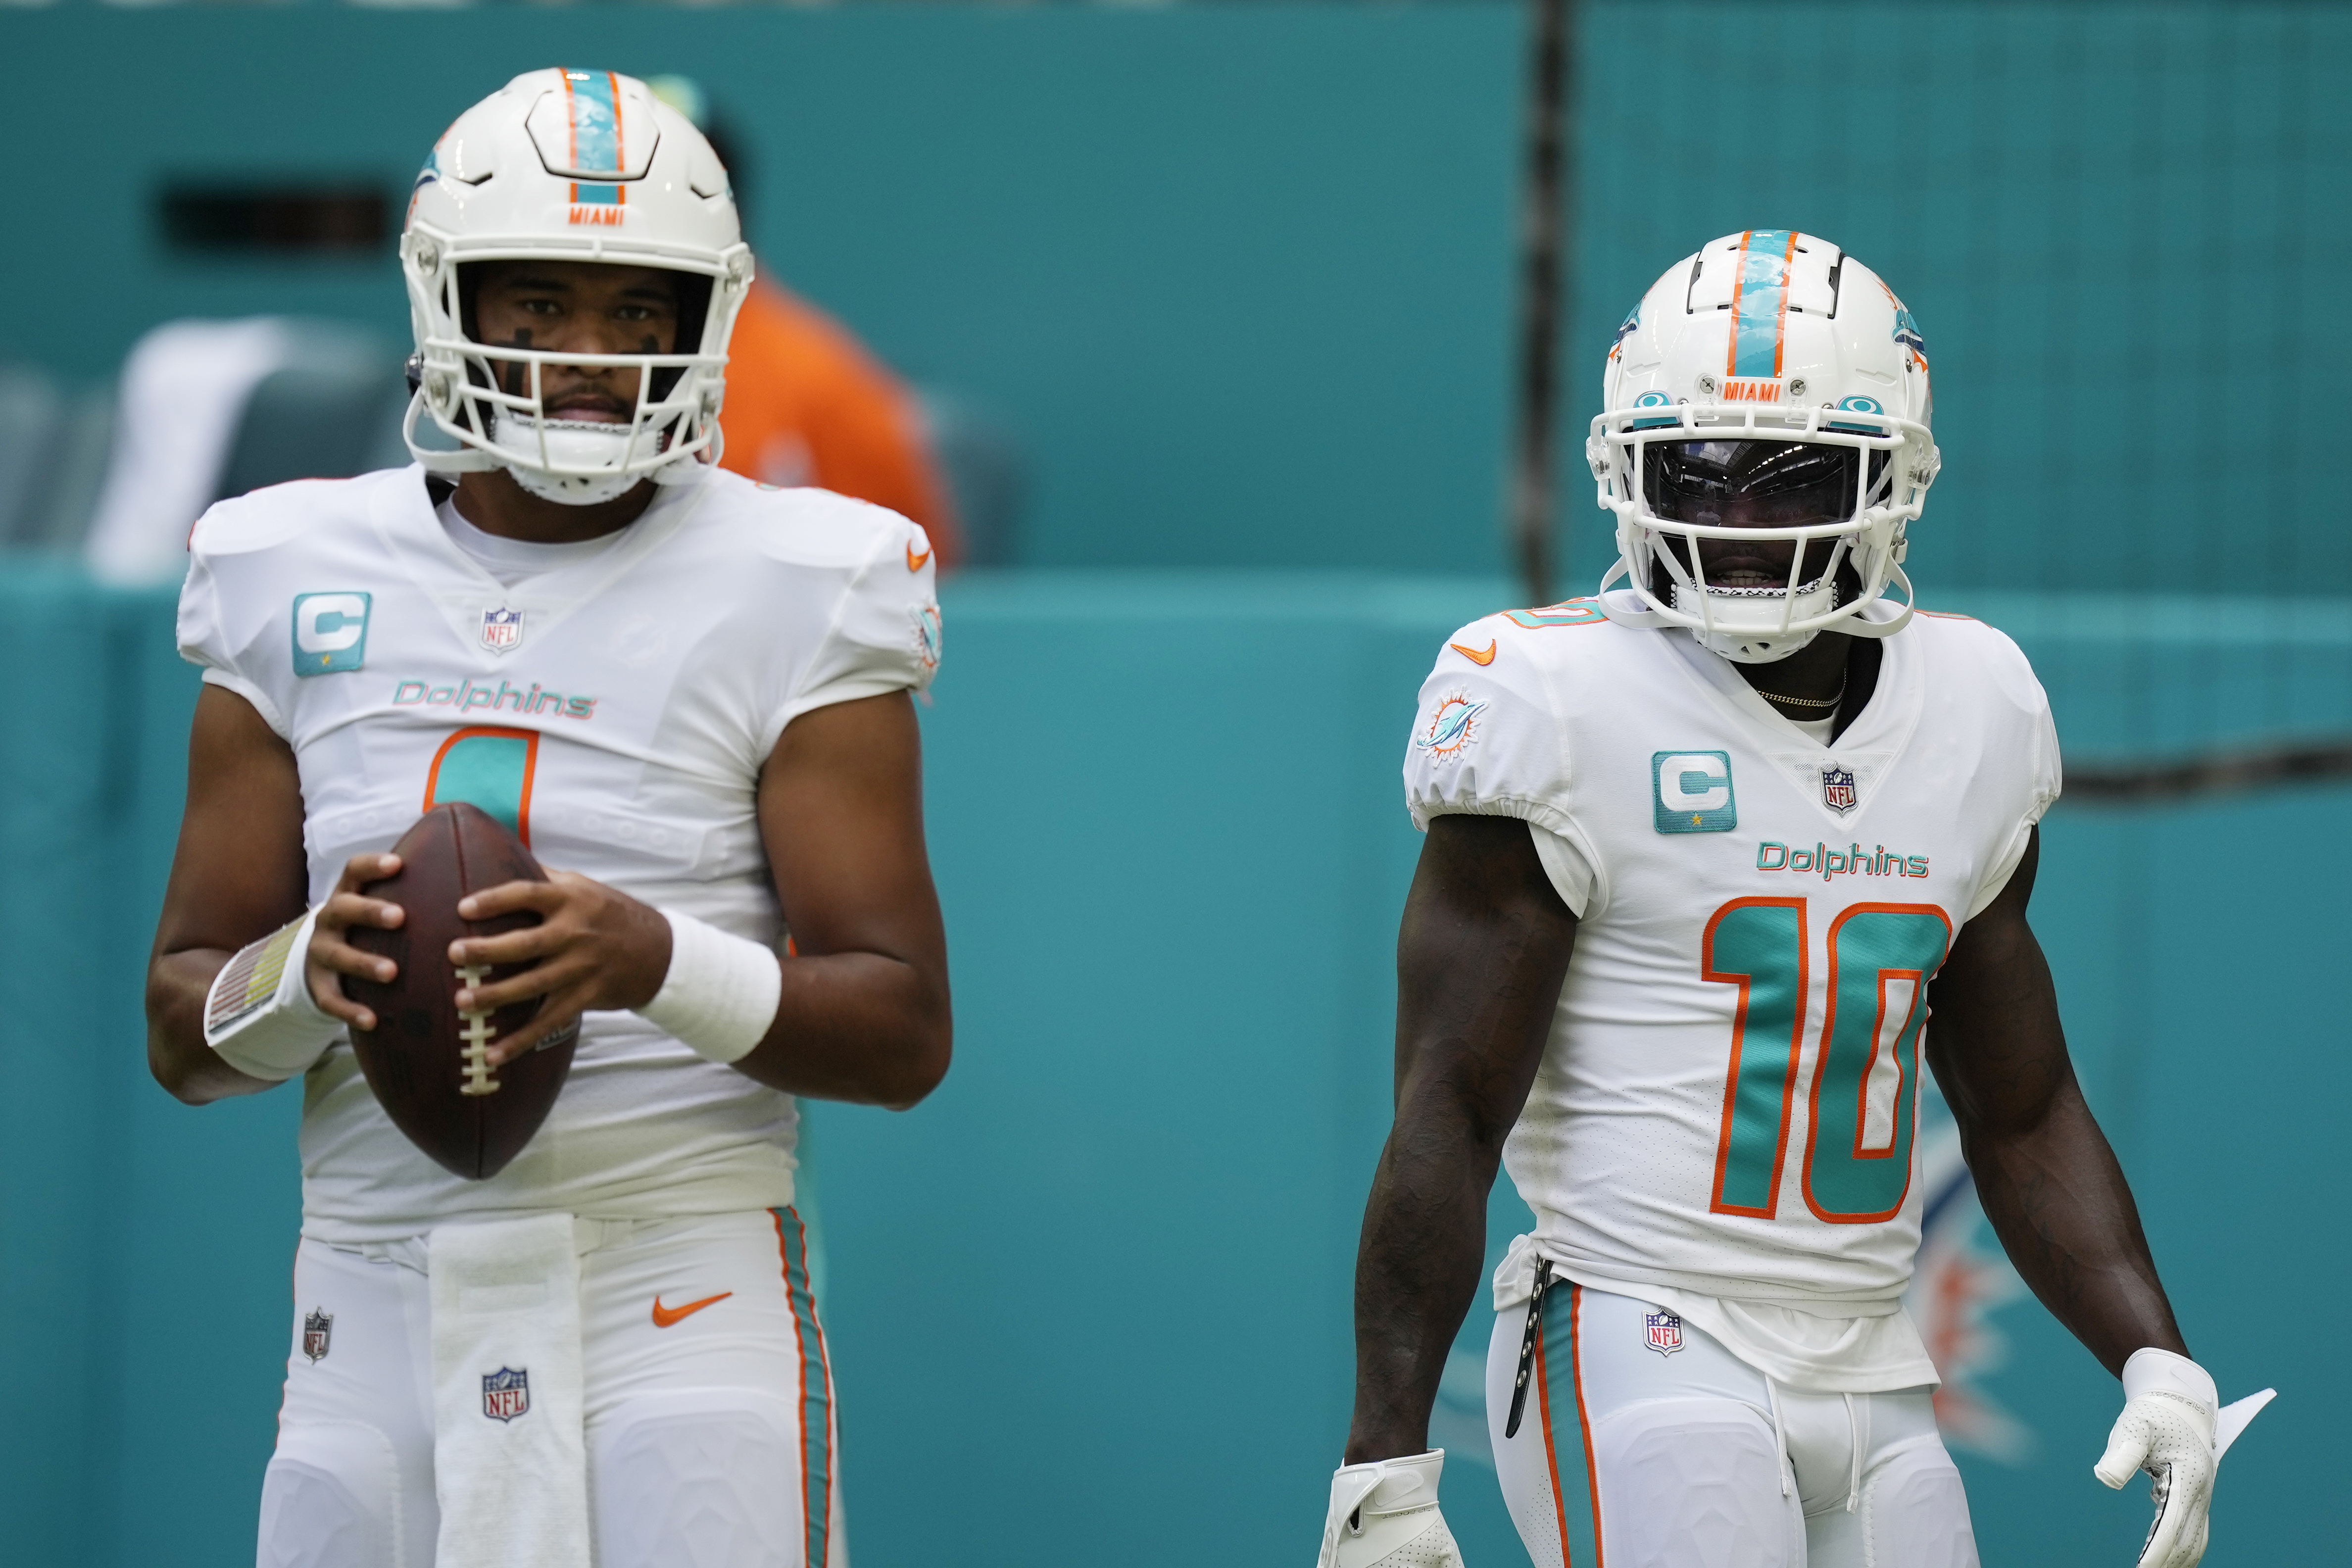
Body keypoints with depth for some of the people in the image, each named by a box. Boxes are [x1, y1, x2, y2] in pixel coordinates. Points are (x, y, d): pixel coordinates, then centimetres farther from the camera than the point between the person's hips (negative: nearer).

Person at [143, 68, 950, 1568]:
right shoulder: (301, 584, 8)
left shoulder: (790, 596, 0)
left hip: (679, 1294, -3)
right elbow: (184, 1030, 9)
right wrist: (313, 971, -14)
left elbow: (903, 1032, -5)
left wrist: (658, 963, -23)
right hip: (382, 1310, 3)